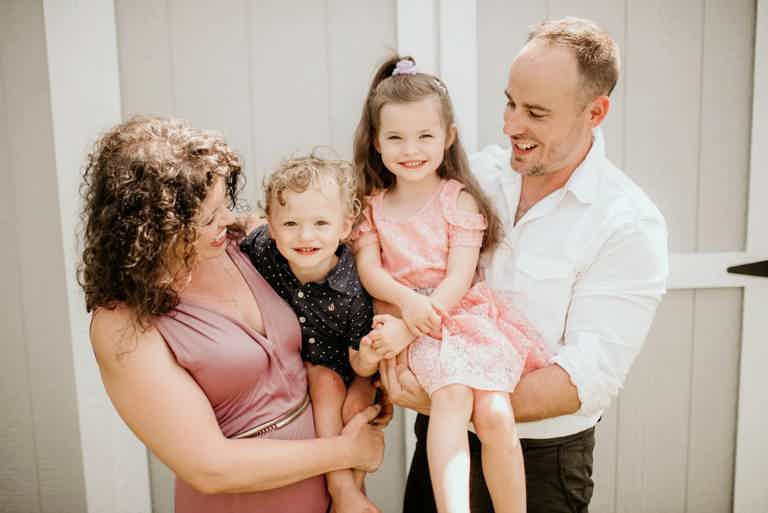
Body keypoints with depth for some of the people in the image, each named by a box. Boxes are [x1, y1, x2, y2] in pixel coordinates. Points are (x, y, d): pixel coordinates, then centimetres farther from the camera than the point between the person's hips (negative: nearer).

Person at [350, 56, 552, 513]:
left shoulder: (459, 200, 1)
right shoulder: (372, 205, 12)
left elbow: (459, 277, -7)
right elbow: (368, 270, 2)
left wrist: (405, 329, -17)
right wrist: (407, 302, -18)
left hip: (466, 312, -1)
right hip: (412, 324, 1)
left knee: (496, 416, -18)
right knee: (452, 394, -28)